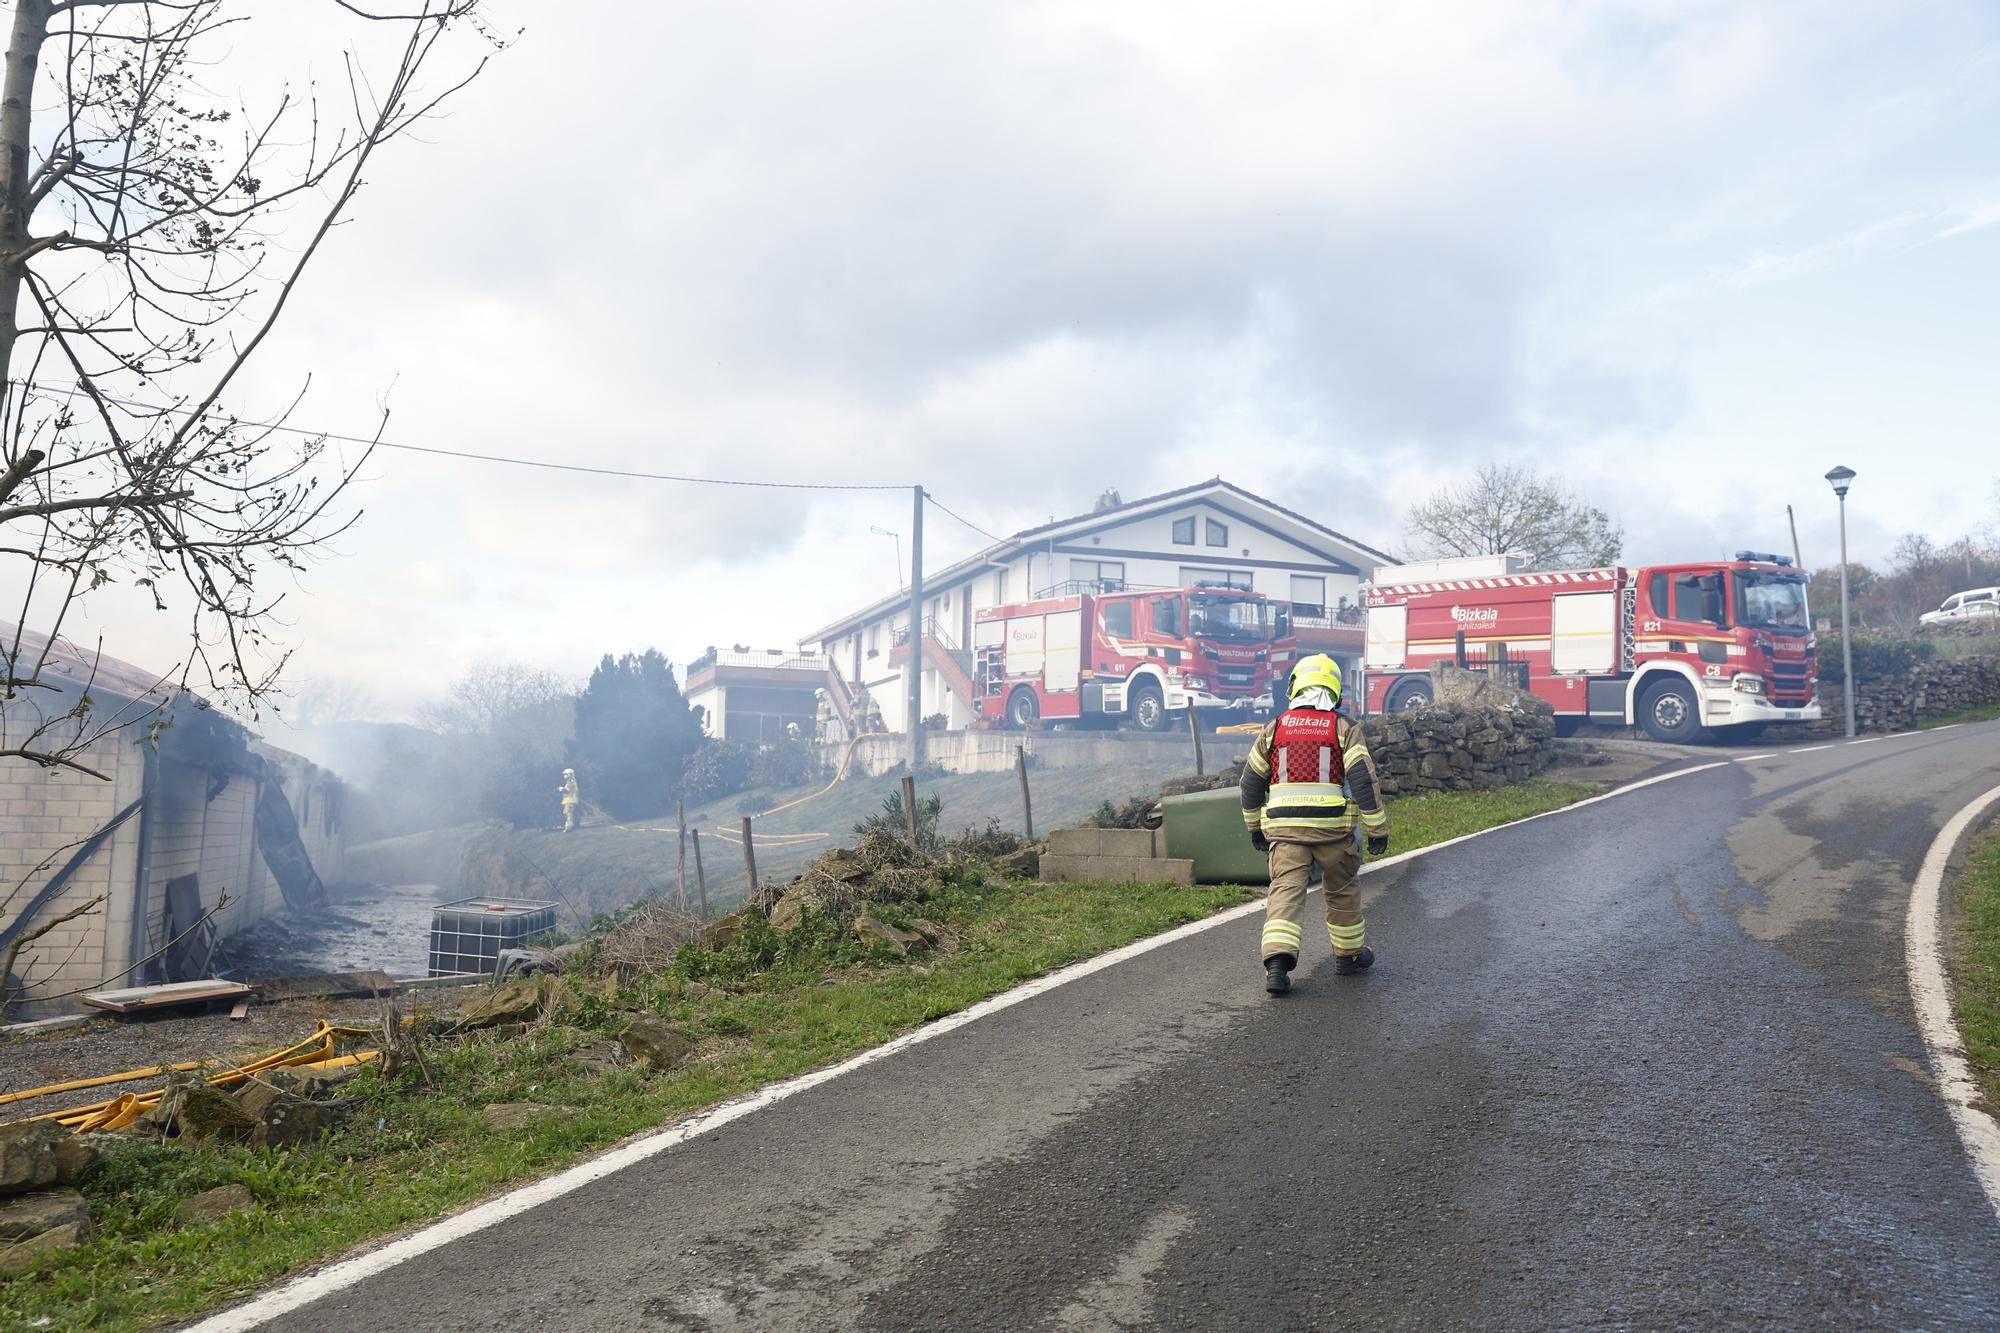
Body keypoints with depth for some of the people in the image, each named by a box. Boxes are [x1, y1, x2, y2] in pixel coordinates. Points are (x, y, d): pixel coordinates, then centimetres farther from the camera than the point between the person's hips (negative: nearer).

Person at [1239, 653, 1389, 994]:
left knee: (1285, 891, -5)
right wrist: (1377, 829, 1)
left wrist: (1255, 826, 25)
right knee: (1342, 889, 19)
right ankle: (1349, 954, 33)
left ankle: (1277, 960, -23)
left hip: (1283, 828, 1)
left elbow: (1251, 783, 13)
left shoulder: (1274, 728, 7)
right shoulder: (1344, 729, 1)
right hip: (1332, 828, 0)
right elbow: (1364, 781, -6)